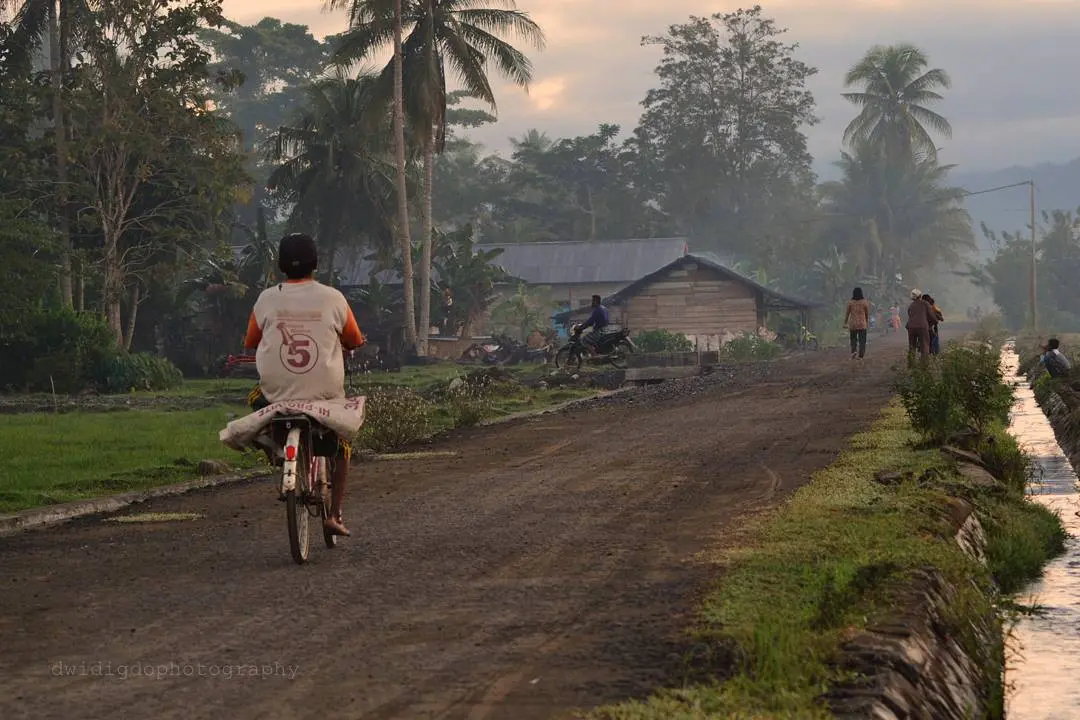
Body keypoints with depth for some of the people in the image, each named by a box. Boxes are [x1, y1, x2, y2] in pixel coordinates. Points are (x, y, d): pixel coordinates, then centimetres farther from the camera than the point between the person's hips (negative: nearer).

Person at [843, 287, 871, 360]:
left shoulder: (850, 302, -5)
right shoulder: (865, 302, -4)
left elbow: (847, 313, -1)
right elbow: (867, 314, 3)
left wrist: (845, 323, 9)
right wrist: (867, 323, 17)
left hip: (852, 324, 1)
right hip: (862, 324, -1)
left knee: (853, 339, 13)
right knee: (862, 340, 5)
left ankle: (854, 351, -8)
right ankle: (861, 355, 0)